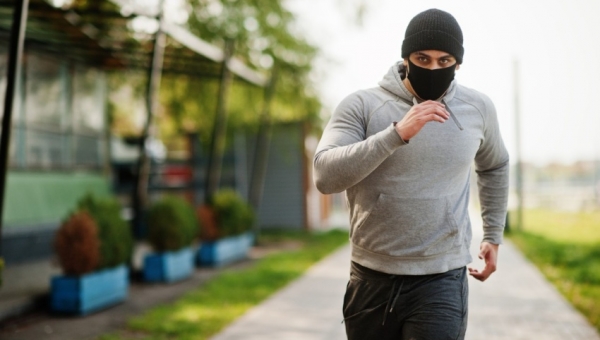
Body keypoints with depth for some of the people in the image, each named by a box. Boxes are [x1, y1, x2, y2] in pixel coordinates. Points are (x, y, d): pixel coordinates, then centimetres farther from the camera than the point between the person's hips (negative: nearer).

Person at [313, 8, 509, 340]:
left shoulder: (477, 108, 4)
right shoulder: (361, 105, -6)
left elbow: (494, 166, 23)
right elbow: (325, 175, -20)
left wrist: (493, 235, 20)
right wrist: (397, 133, -26)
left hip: (442, 280, 0)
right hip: (371, 279, 0)